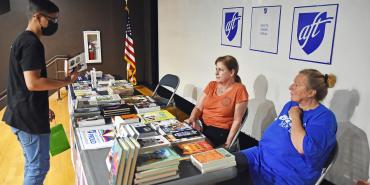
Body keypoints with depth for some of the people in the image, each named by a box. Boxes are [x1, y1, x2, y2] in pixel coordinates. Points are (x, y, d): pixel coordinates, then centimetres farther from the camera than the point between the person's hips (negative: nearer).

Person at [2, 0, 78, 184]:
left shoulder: (22, 40, 14)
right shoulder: (31, 43, -18)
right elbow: (33, 83, -26)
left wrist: (43, 108, 20)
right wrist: (66, 81, -15)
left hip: (21, 114, 10)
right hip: (29, 117, -10)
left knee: (32, 164, 21)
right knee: (39, 166, 3)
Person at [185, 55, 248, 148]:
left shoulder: (239, 89, -7)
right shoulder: (211, 85, 10)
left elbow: (237, 120, -7)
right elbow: (198, 107, 7)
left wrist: (228, 142, -12)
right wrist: (192, 119, -14)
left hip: (220, 131, -5)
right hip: (201, 126, 5)